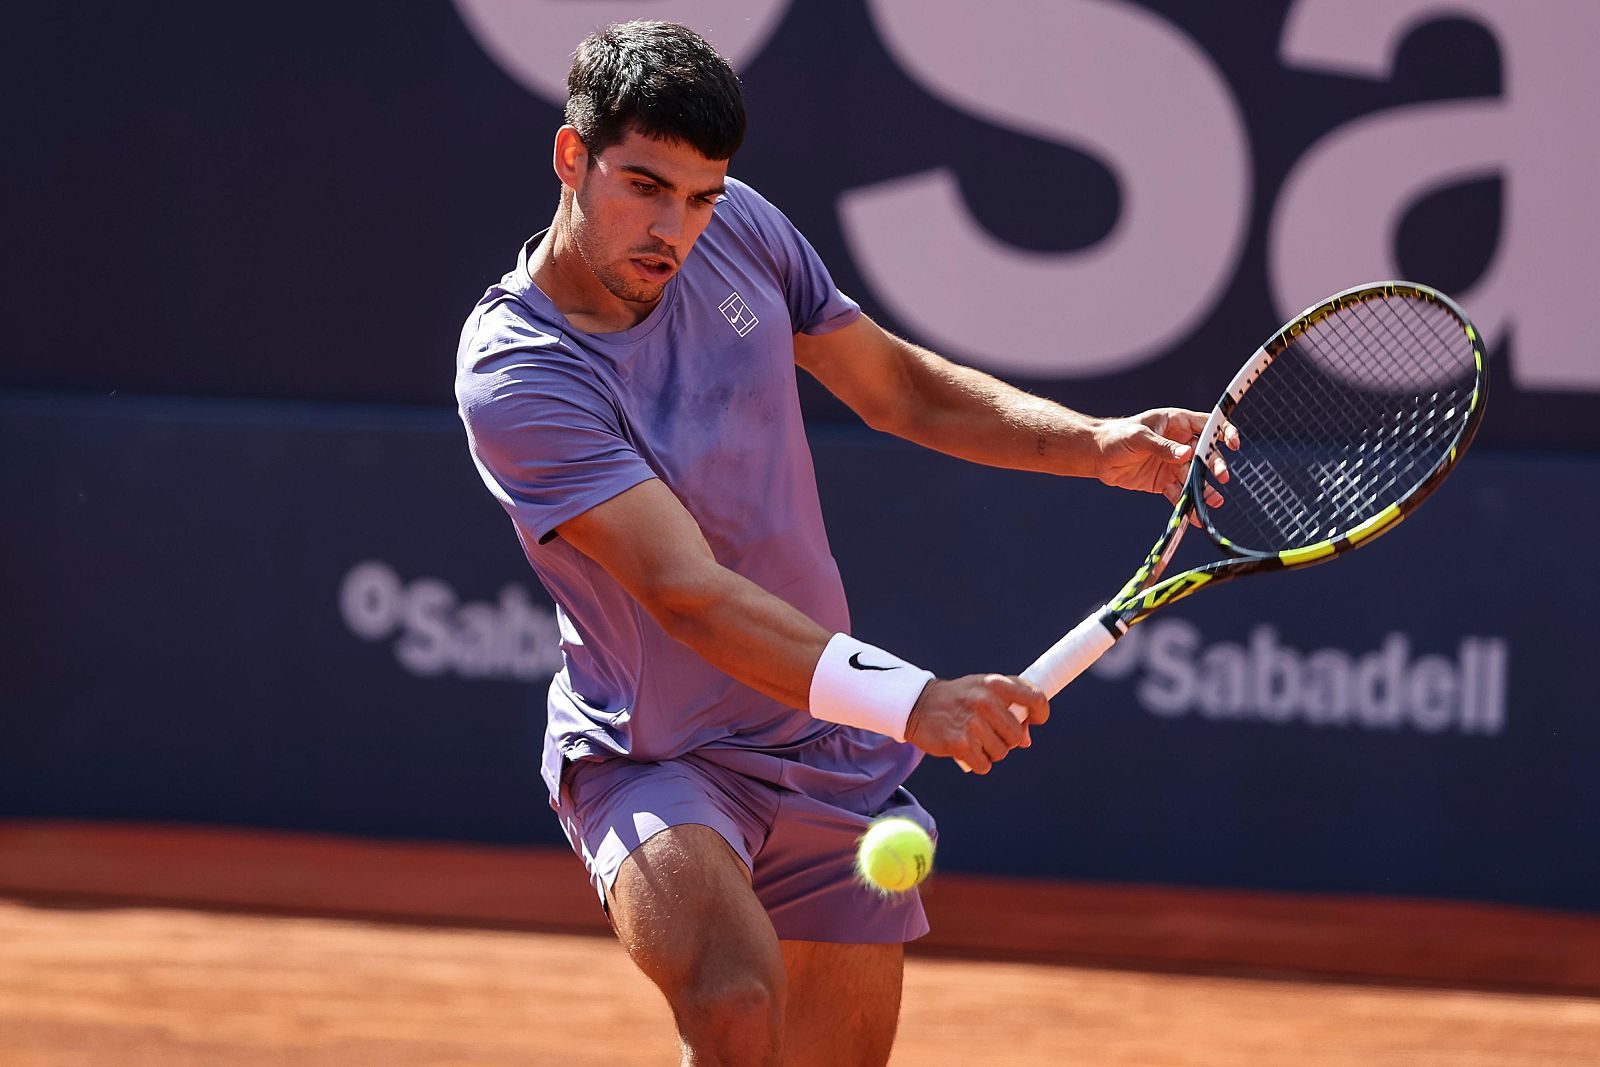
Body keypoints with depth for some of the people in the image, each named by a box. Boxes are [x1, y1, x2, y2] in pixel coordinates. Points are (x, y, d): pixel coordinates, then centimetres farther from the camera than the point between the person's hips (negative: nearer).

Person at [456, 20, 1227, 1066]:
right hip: (652, 762, -6)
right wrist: (912, 701, -44)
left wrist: (1098, 444, -5)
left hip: (834, 752, 7)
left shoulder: (740, 229, -5)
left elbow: (899, 388, 10)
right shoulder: (514, 377, -25)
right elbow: (691, 594, -33)